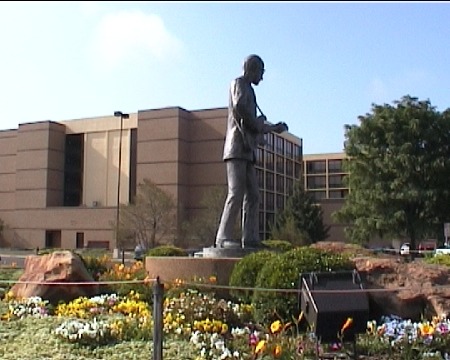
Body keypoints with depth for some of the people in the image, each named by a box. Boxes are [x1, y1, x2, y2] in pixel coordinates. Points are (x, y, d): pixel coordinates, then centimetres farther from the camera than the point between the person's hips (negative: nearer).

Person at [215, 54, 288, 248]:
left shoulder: (248, 89, 29)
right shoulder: (238, 83, 3)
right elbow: (239, 107, -18)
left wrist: (274, 128, 34)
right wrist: (257, 123, -8)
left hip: (247, 150, 9)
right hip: (237, 147, -9)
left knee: (253, 195, 3)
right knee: (236, 193, -16)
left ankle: (250, 238, 2)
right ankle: (223, 237, -16)